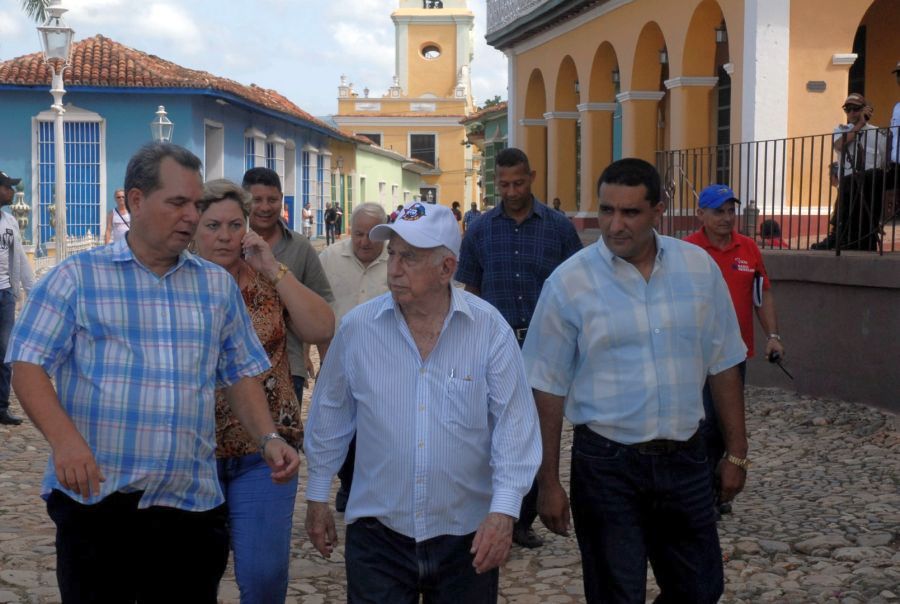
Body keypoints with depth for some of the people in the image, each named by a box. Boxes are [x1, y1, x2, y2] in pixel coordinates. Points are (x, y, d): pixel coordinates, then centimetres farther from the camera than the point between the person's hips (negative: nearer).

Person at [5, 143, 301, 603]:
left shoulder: (219, 285, 12)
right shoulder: (76, 277, 1)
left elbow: (240, 374, 15)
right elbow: (28, 364, -4)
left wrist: (268, 439, -2)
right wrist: (63, 438, -20)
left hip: (191, 506, 3)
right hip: (95, 499, -3)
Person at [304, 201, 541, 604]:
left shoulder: (490, 329, -7)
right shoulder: (357, 328, -3)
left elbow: (514, 424, -7)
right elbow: (330, 416, 9)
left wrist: (504, 511, -16)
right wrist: (317, 497, 13)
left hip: (468, 536, 0)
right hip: (378, 532, 0)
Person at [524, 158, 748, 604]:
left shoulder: (699, 267, 0)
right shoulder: (568, 282, -8)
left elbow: (723, 366, 8)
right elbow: (548, 389, -4)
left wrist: (736, 453, 9)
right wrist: (548, 483, -4)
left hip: (684, 459, 3)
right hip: (606, 464, -3)